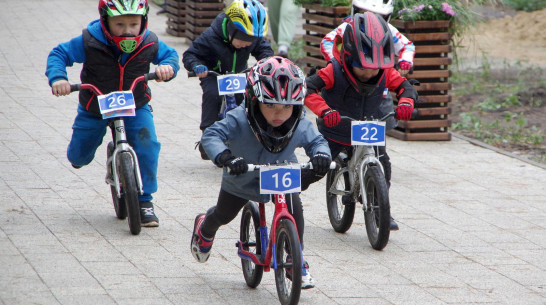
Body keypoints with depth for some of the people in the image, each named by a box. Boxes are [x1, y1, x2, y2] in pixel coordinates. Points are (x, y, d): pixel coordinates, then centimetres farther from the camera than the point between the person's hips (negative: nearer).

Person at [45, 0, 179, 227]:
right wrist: (57, 78, -34)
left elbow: (170, 54, 2)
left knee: (147, 146, -23)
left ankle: (145, 201, -8)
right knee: (78, 157, 5)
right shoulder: (89, 43, -24)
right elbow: (58, 54, -14)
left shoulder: (149, 44, -17)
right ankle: (81, 156, 47)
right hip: (94, 108, 0)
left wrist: (167, 67, -22)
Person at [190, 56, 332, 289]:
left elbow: (316, 141, -12)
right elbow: (212, 135, -35)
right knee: (223, 214, 18)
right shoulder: (239, 120, -35)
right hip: (242, 180, -1)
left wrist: (321, 155, -36)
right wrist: (225, 157, -54)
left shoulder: (300, 126, -26)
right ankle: (204, 229, 58)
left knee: (293, 208, -23)